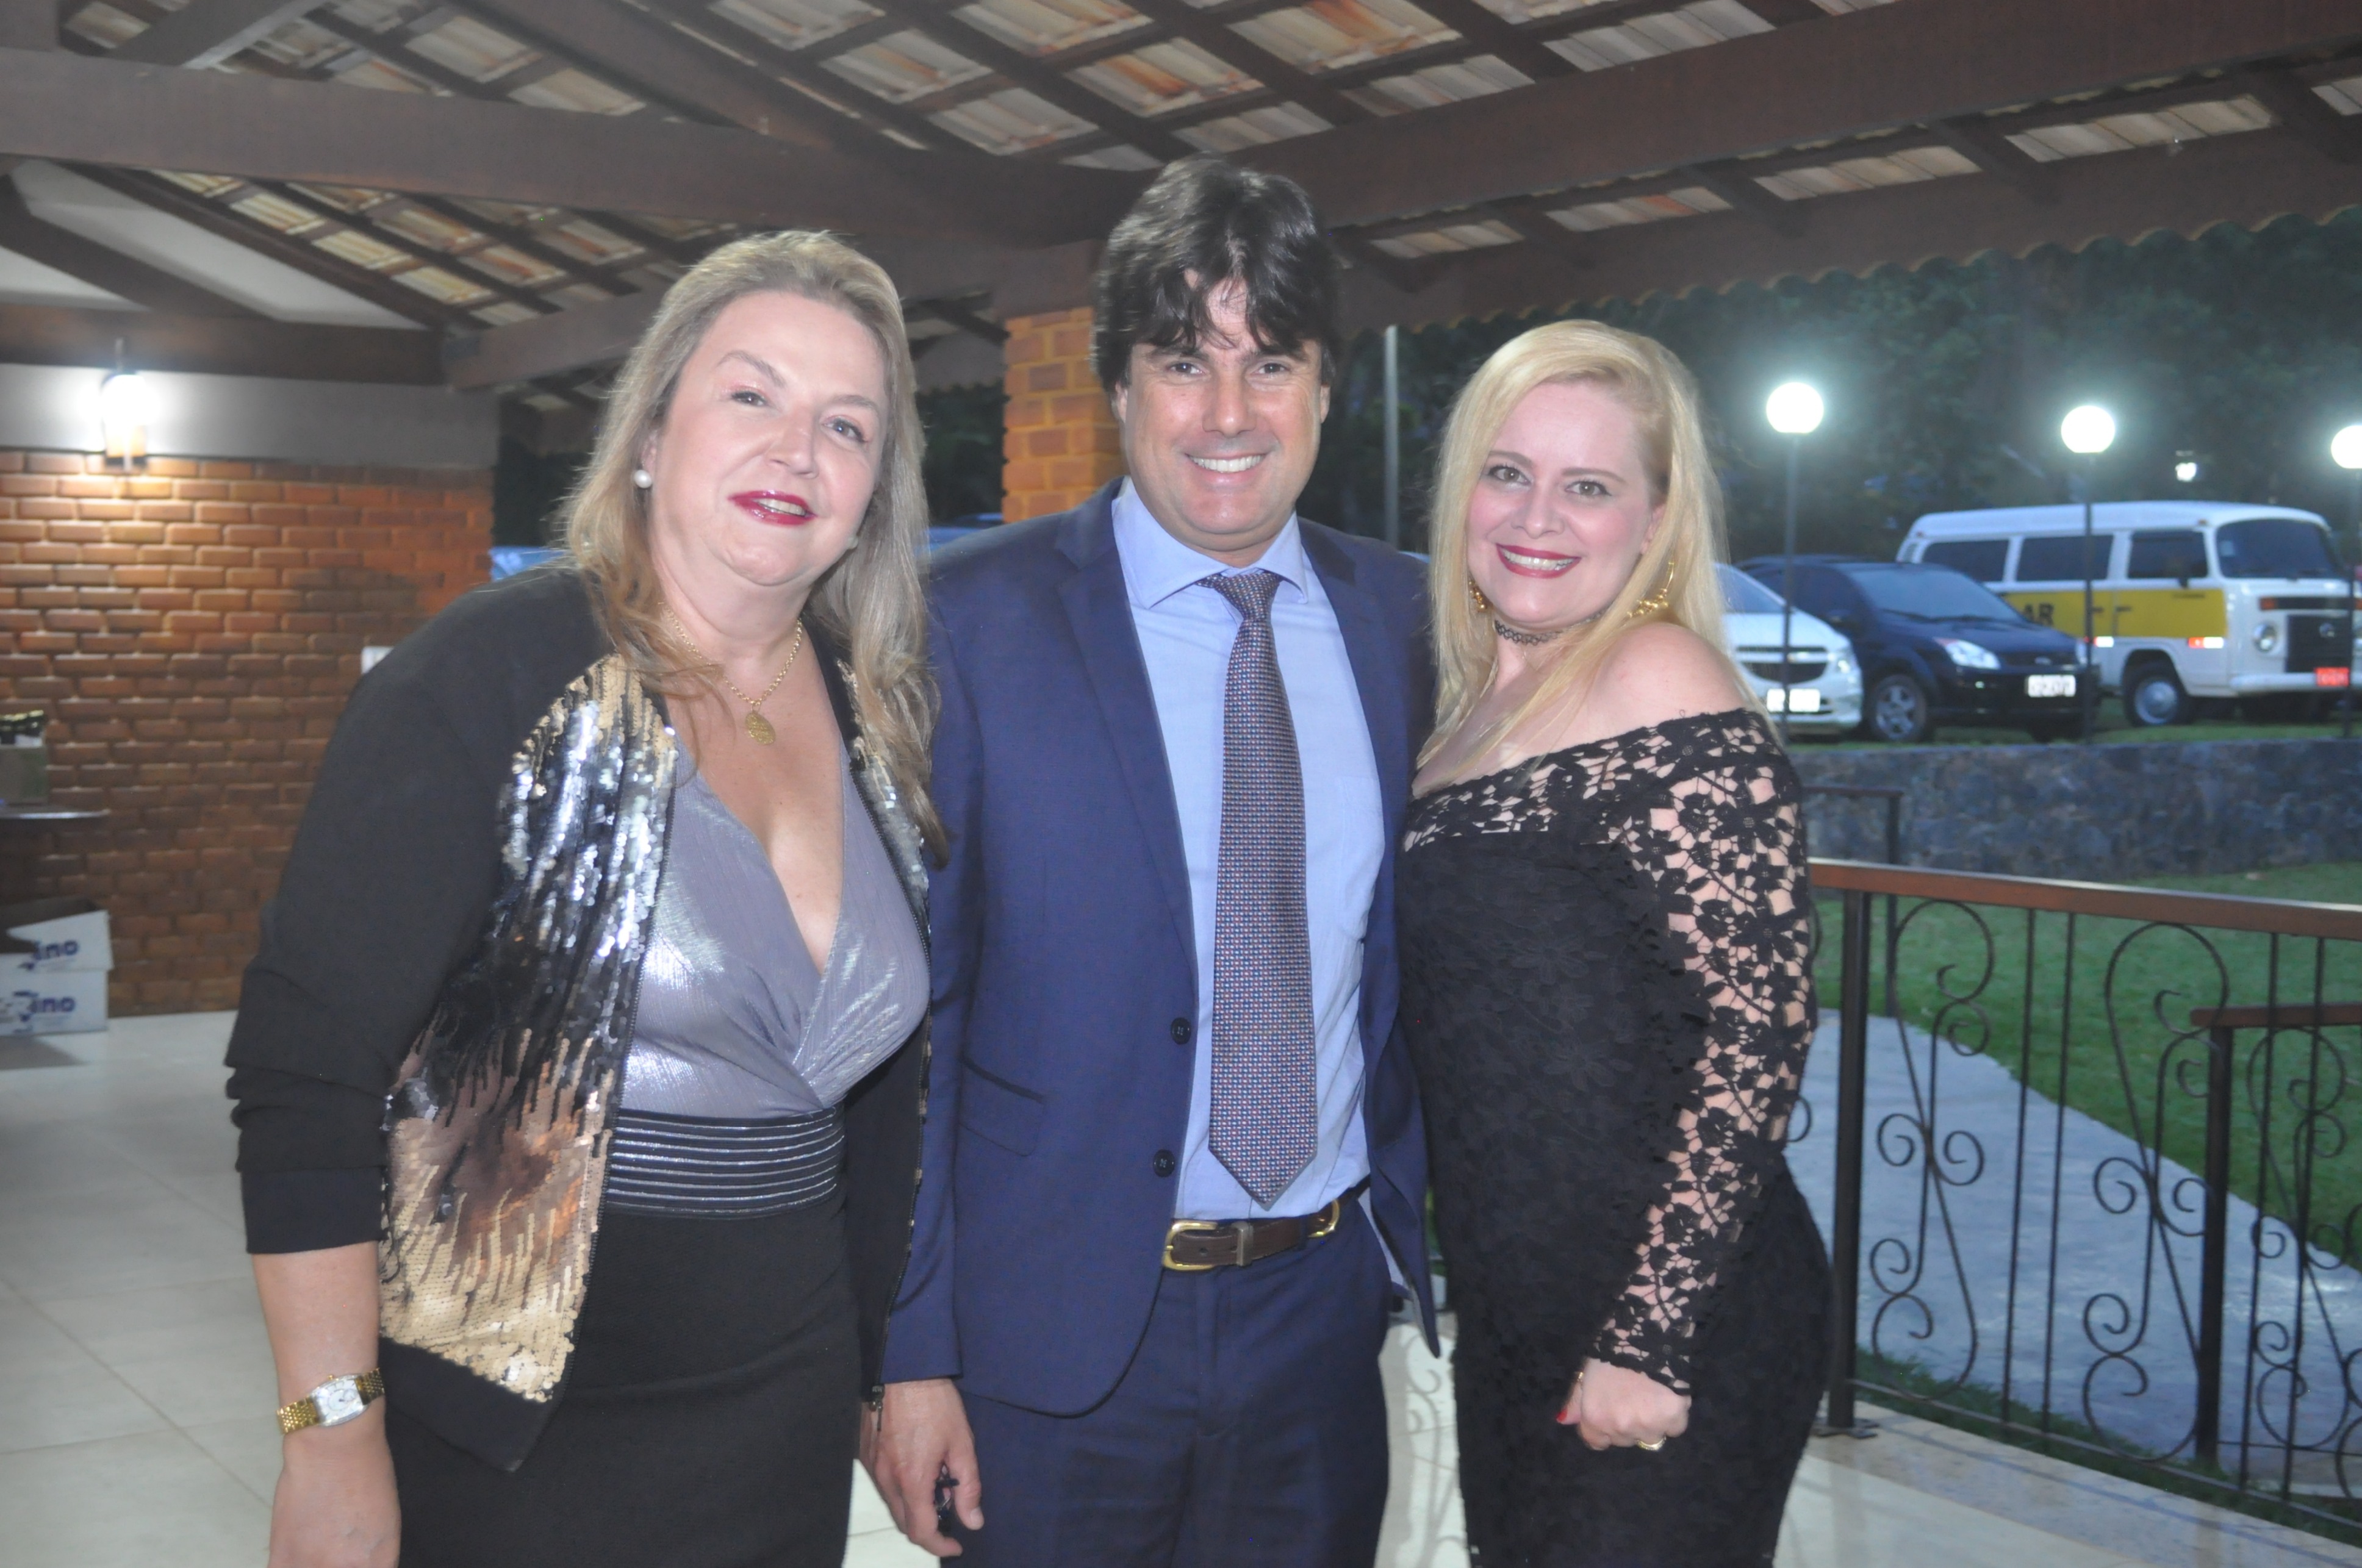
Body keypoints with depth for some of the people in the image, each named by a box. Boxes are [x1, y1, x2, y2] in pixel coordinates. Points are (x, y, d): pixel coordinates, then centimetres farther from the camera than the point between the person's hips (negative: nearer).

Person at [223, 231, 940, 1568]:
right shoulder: (493, 676, -12)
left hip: (786, 1420, 6)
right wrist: (332, 1433, -17)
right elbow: (307, 1063, -15)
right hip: (512, 1433, -5)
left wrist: (893, 1370, 14)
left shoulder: (878, 720, 5)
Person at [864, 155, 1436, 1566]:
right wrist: (905, 1347, -10)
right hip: (1050, 1333, -3)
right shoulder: (973, 619, -9)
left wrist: (1409, 1210, 8)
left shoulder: (1400, 618, 3)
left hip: (1320, 1316, 4)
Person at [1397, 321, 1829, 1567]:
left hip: (1657, 1351, -8)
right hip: (1513, 1320, 8)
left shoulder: (1661, 688, -16)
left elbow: (1758, 1028, -20)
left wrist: (1651, 1339, -20)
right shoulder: (1487, 698, 9)